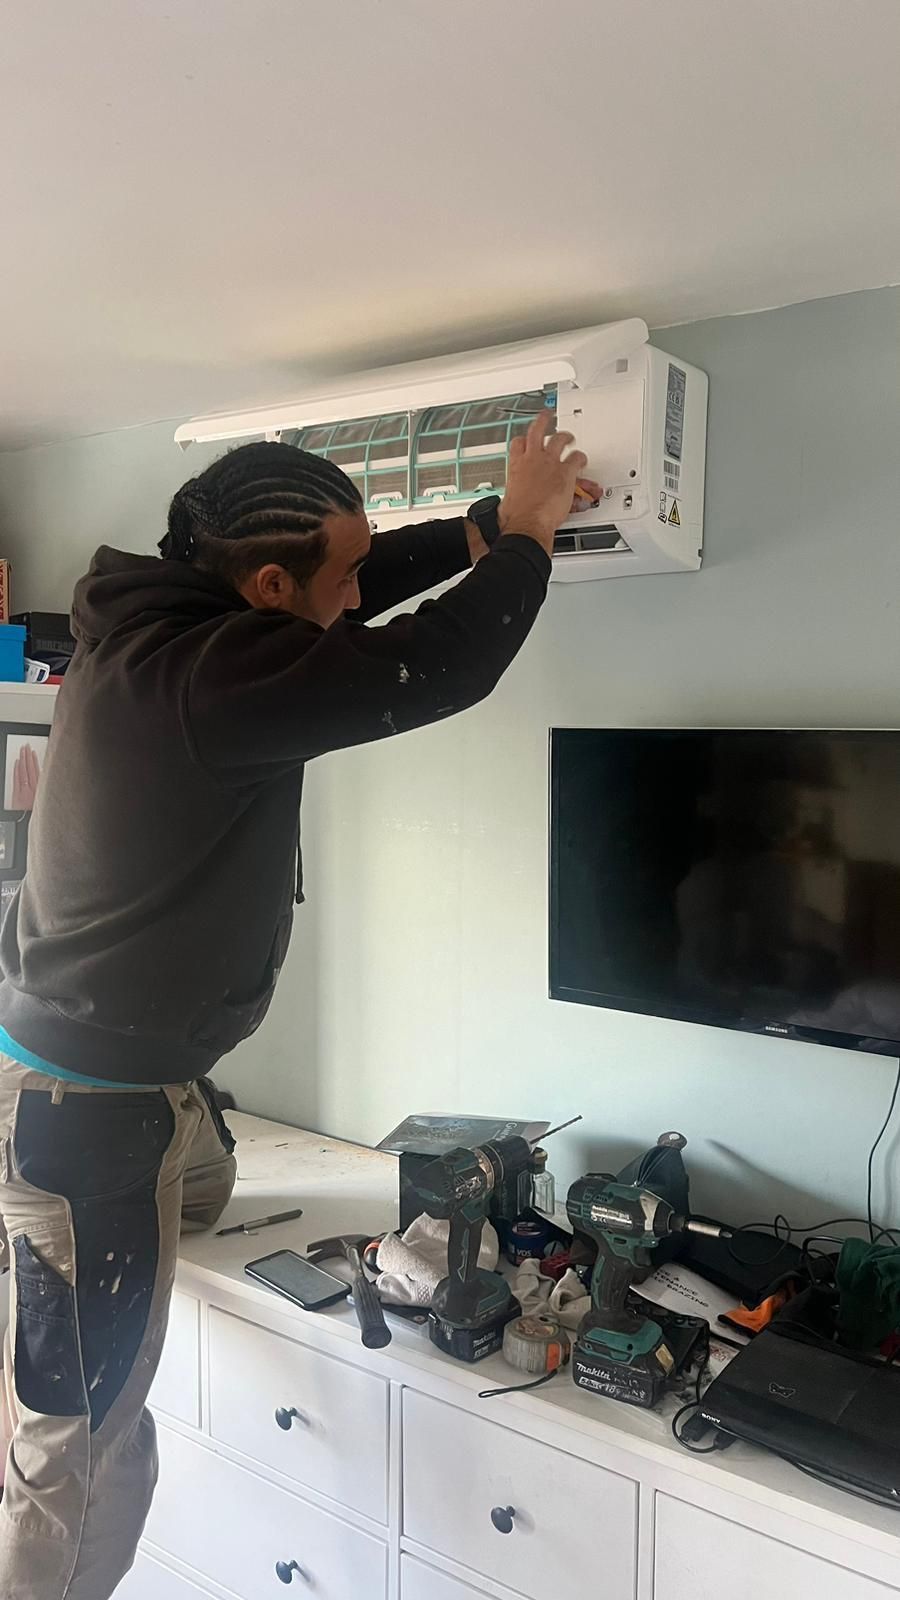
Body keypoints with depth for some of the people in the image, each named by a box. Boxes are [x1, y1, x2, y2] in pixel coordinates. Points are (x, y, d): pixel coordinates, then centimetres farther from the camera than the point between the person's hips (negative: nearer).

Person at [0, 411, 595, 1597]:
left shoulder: (165, 613, -1)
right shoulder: (211, 672, -29)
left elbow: (369, 578, 10)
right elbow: (437, 667, -26)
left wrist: (489, 525, 7)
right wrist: (527, 534, -10)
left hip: (130, 1058, 9)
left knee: (203, 1188, 35)